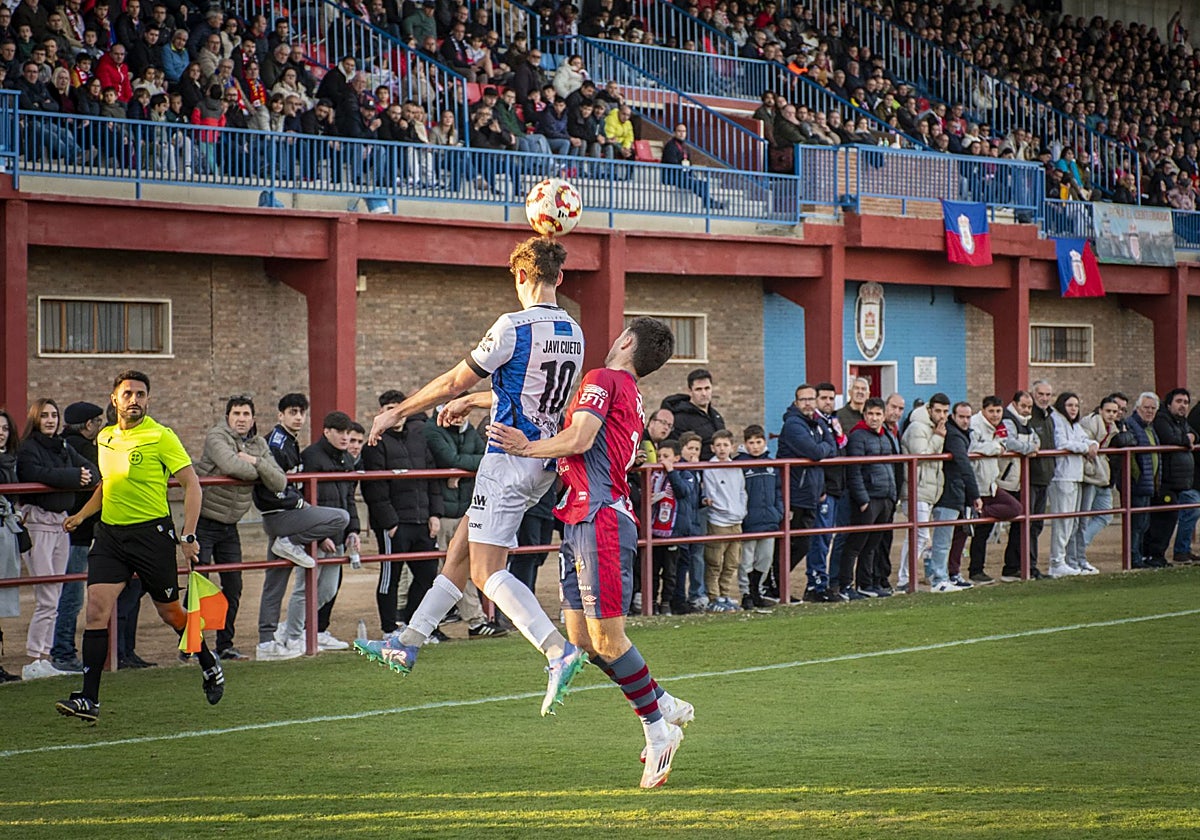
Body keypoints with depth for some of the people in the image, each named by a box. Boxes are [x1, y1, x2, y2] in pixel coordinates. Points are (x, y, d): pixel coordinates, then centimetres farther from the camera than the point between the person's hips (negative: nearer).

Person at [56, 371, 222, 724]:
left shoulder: (161, 437, -8)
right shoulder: (104, 438, 10)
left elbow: (192, 484, -7)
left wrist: (188, 536, -14)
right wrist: (82, 514, 15)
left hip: (152, 532, -5)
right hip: (110, 533, 5)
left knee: (171, 612, 8)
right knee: (96, 608, -9)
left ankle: (209, 666, 35)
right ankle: (89, 699, -11)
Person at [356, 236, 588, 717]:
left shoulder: (515, 326, -15)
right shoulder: (573, 334, 9)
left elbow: (453, 383, -8)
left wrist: (395, 414, 6)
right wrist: (473, 402, 36)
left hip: (509, 457, -9)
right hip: (543, 462, 9)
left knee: (488, 572, -11)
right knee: (461, 547, 17)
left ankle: (559, 651, -25)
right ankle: (407, 644, 24)